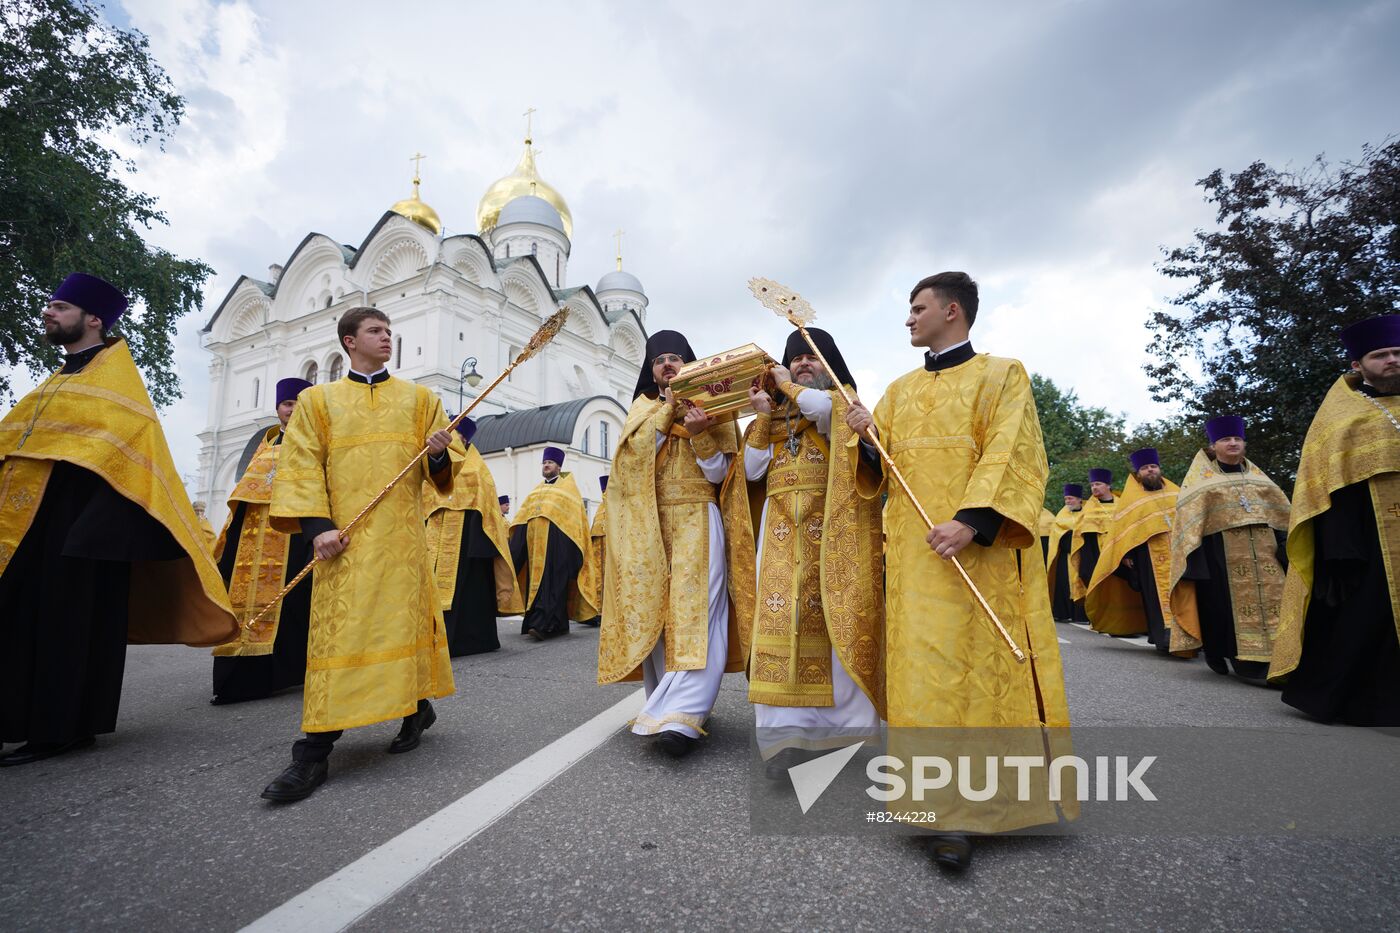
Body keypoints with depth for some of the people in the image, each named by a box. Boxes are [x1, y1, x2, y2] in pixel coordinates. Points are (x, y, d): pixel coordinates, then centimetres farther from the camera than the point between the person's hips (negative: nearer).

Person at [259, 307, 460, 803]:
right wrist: (316, 524, -11)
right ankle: (314, 753, 2)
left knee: (404, 619, 3)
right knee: (337, 628, -4)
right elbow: (300, 465, 3)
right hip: (345, 537, 0)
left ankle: (415, 705, 25)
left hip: (402, 533, 1)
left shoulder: (420, 398, 13)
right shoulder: (317, 400, 11)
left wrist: (439, 453, -14)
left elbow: (450, 460, 11)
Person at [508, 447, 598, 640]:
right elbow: (523, 515, 19)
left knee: (552, 580, -12)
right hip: (535, 535, 6)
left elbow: (576, 513, 0)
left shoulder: (568, 485, 10)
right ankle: (559, 624, 6)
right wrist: (516, 537, 4)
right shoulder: (537, 490, 26)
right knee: (536, 578, 2)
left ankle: (543, 624, -21)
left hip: (557, 537, -6)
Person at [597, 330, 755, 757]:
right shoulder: (642, 409, 17)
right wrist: (668, 406, -7)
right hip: (649, 527, 3)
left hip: (697, 522, -3)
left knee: (694, 614, -14)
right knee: (654, 613, 2)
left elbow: (719, 473, -1)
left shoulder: (709, 405, 9)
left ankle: (681, 717, -19)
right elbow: (637, 452, -4)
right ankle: (666, 706, 13)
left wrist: (700, 434, -17)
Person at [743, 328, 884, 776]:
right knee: (782, 613, -9)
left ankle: (848, 720, 2)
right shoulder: (778, 417, 23)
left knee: (837, 613, -7)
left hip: (831, 524, -3)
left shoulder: (842, 398, 11)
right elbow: (753, 471, 9)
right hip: (784, 528, 3)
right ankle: (786, 725, -10)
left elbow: (819, 407, -16)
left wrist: (787, 385, 3)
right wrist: (763, 414, 4)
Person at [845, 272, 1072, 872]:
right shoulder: (900, 391, 20)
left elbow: (1013, 457, -8)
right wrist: (862, 437, -6)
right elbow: (876, 474, 15)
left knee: (983, 662, -3)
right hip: (912, 553, 4)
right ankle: (949, 812, 9)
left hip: (978, 550, -4)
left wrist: (971, 521, -23)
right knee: (926, 670, 0)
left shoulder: (1001, 375, 6)